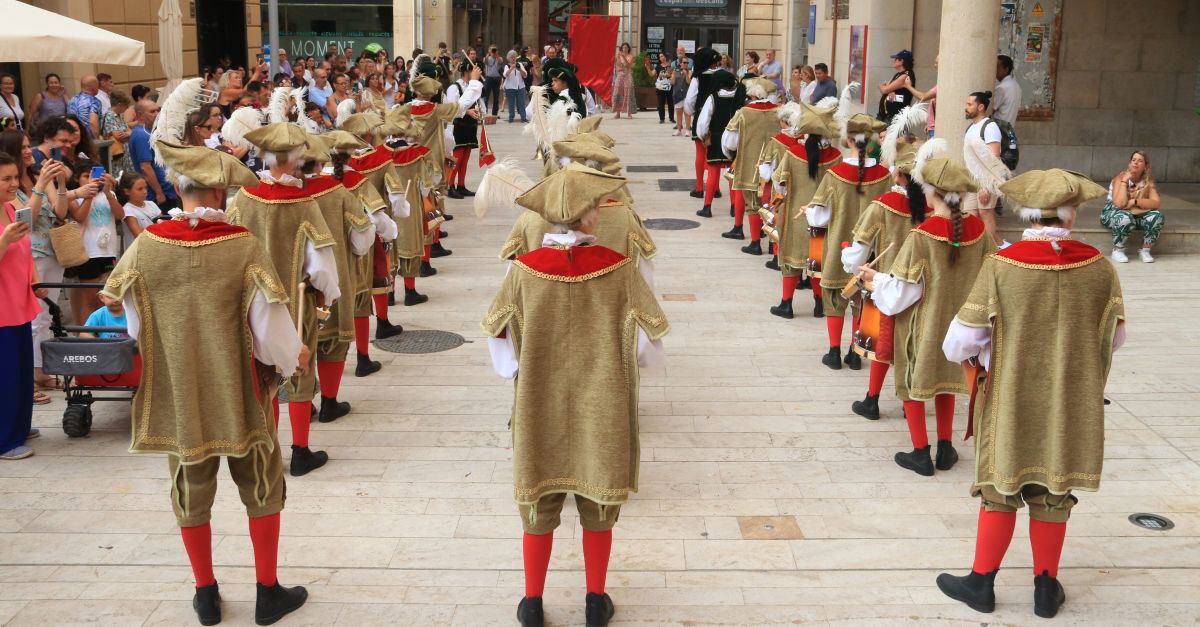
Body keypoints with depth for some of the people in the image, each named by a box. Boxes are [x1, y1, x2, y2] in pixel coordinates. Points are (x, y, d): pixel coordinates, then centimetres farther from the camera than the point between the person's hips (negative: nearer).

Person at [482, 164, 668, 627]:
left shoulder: (524, 270, -14)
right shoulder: (617, 268, -15)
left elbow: (500, 342, -4)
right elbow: (649, 347, -8)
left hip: (541, 409, 1)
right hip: (602, 410, 0)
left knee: (539, 507, 16)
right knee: (598, 508, 16)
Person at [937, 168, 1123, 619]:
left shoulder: (1000, 267, -19)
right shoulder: (1099, 268, -10)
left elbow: (959, 344, -16)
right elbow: (1114, 339, 2)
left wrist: (978, 352, 7)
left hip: (1012, 402, -2)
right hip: (1072, 406, 2)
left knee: (1000, 490, 13)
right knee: (1053, 494, 15)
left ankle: (981, 583, 24)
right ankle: (1047, 590, 27)